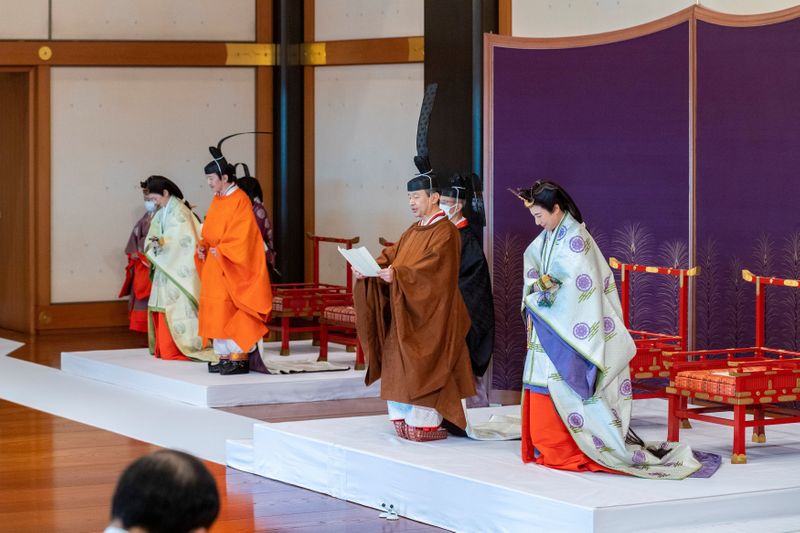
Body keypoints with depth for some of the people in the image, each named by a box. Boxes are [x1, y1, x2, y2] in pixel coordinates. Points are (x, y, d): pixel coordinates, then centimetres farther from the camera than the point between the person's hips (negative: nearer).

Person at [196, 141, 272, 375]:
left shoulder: (240, 200, -12)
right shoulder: (217, 200, 13)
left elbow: (242, 236, -18)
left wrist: (220, 250, -19)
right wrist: (203, 247, 2)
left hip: (231, 267, -8)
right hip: (214, 266, 8)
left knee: (229, 310, -10)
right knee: (217, 311, 7)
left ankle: (240, 358, -7)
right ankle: (225, 356, 12)